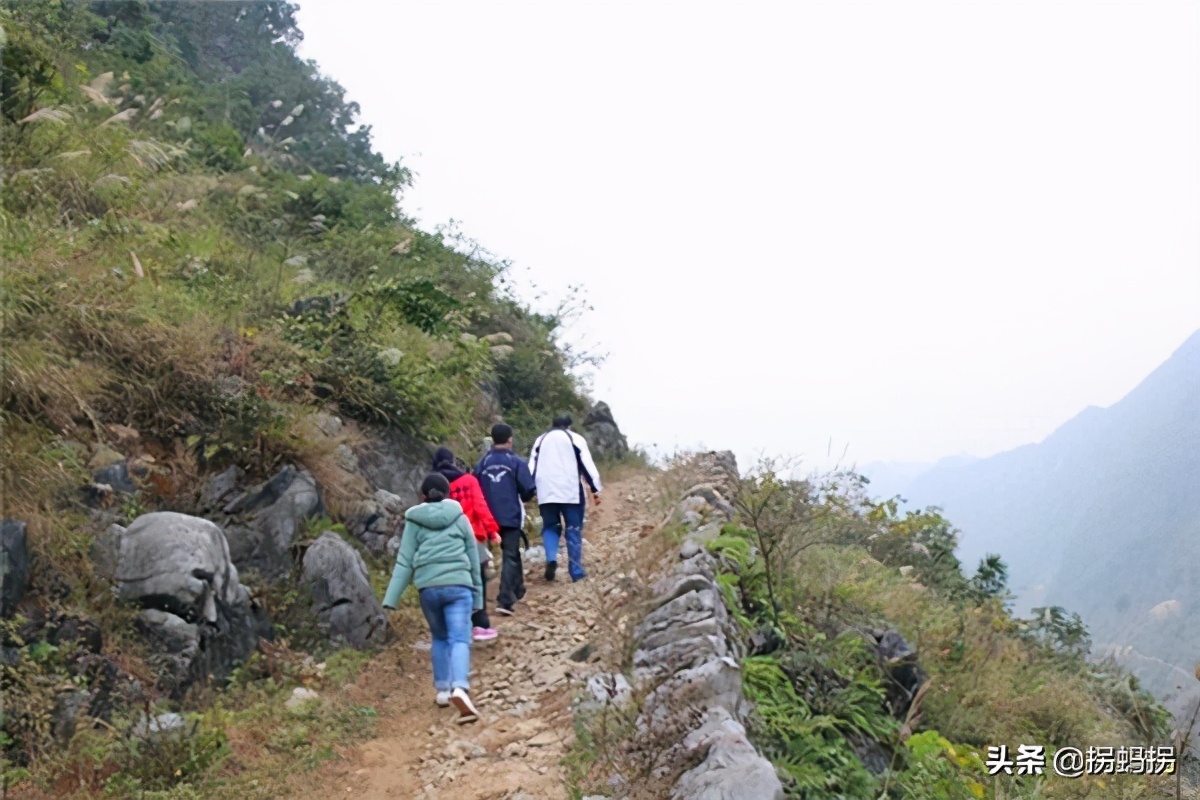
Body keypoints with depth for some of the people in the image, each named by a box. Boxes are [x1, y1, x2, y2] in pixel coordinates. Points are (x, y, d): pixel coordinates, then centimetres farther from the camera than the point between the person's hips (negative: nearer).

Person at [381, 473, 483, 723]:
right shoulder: (460, 519, 10)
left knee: (439, 637, 21)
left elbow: (404, 562, 4)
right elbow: (473, 558, 14)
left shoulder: (414, 522, 8)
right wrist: (478, 594, 22)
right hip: (458, 585, -1)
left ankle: (442, 689, 23)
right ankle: (460, 688, -29)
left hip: (428, 587, 1)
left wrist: (391, 599, 4)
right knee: (459, 638, -8)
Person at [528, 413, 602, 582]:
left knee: (550, 527, 13)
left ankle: (551, 559, -12)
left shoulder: (541, 439, 17)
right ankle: (576, 571, 1)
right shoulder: (576, 438, 6)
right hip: (571, 492, -2)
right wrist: (595, 489, 1)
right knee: (574, 530, 4)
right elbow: (587, 465, 0)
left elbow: (531, 466, 13)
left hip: (546, 493, 3)